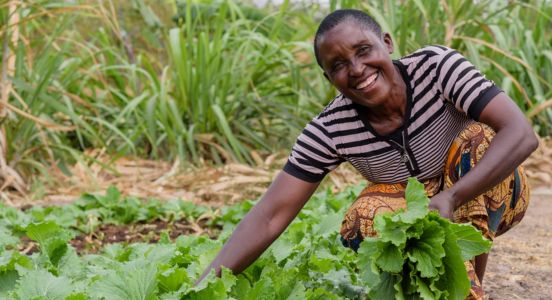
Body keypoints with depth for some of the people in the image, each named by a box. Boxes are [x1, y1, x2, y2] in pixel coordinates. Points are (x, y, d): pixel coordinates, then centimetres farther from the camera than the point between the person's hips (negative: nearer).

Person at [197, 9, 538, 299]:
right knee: (360, 225, -30)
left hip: (486, 197, -1)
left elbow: (522, 134, -37)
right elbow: (270, 217, -24)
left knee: (479, 140, -31)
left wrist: (450, 198, -49)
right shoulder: (331, 130, -22)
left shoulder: (436, 66, -28)